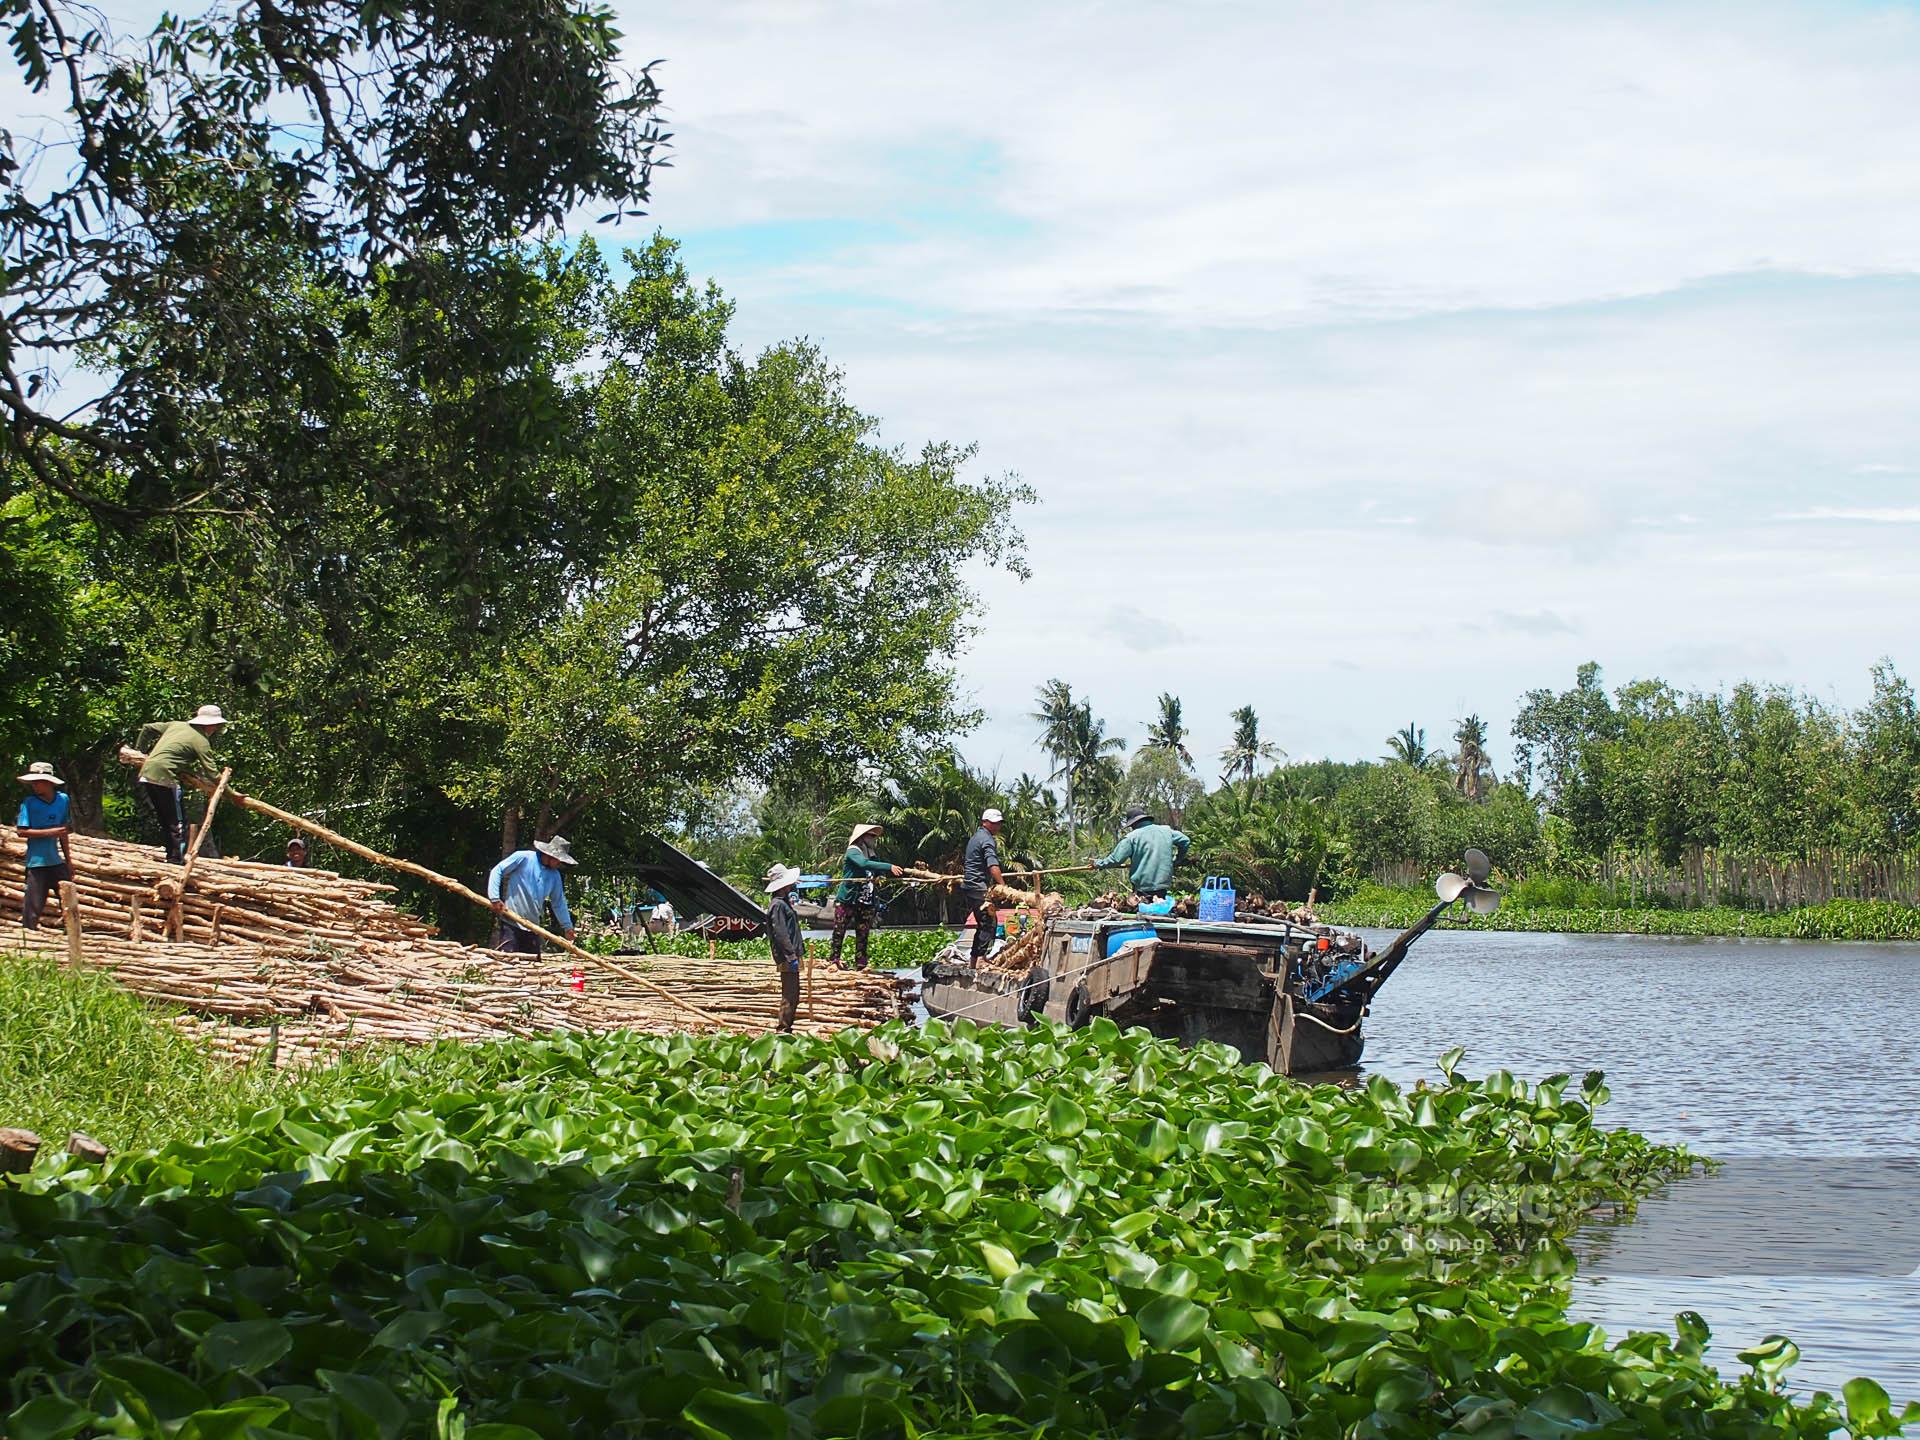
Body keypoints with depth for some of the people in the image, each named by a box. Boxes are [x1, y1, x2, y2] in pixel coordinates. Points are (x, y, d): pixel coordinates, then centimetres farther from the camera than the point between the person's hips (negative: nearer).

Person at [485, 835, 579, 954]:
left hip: (533, 927, 6)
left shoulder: (554, 875, 11)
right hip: (511, 924, -6)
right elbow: (497, 871, -5)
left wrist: (567, 926, 13)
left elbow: (559, 903, 19)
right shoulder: (523, 858, -7)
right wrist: (494, 898, -15)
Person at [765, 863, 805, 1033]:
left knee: (792, 995, 15)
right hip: (786, 957, -11)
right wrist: (791, 956, -23)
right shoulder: (778, 905, -15)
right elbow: (780, 934, -21)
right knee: (789, 995, -9)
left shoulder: (784, 902, 18)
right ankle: (783, 1029, -7)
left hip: (791, 955, 11)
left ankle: (786, 1027, 20)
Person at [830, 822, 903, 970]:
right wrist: (889, 867, -34)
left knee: (863, 936, 4)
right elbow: (864, 864, -27)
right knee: (839, 933, -1)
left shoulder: (871, 856, 14)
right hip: (847, 901, -7)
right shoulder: (852, 853, -9)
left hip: (866, 902, 7)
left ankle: (861, 964, 6)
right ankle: (833, 961, 6)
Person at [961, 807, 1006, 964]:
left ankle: (974, 960, 14)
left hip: (968, 886, 10)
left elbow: (966, 863, 37)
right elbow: (993, 865, -27)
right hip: (979, 888, -10)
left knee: (983, 924, 14)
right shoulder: (987, 839, -12)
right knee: (989, 922, -11)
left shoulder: (976, 836, 21)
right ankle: (981, 957, -18)